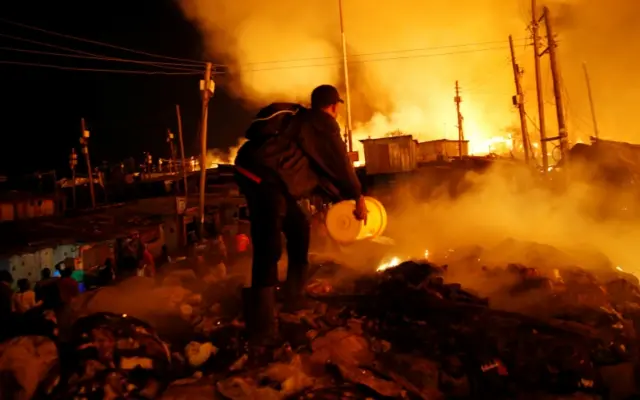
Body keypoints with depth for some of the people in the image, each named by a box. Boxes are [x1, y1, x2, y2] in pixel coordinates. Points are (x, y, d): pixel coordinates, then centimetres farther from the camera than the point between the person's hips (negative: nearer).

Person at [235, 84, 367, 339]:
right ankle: (261, 320, -8)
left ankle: (294, 298, 27)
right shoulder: (323, 124, -2)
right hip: (261, 176, -10)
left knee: (299, 229, 18)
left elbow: (319, 170, 30)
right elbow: (340, 164, 1)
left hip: (269, 179, 10)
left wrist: (342, 198, 32)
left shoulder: (303, 122, 26)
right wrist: (358, 197, 14)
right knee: (269, 247, -13)